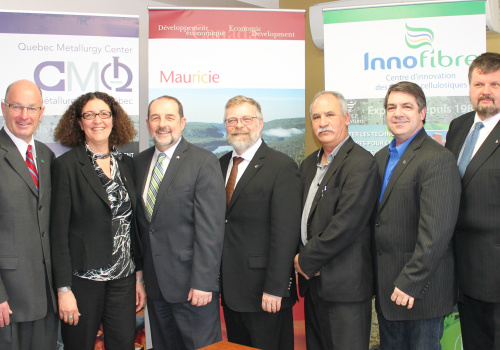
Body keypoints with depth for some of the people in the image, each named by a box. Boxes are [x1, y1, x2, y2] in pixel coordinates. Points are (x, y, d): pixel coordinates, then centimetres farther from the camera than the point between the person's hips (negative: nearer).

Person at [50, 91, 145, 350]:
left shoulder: (126, 163, 8)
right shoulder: (67, 165, -5)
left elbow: (133, 224, 11)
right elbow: (58, 231, -8)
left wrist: (139, 275, 8)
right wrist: (63, 288, -11)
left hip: (123, 280, 4)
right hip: (83, 279, -4)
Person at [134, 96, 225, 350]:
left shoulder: (204, 162, -10)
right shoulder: (139, 163, 9)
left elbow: (210, 229, -15)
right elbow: (141, 221, 12)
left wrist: (203, 282, -18)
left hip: (191, 284, -6)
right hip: (154, 284, 6)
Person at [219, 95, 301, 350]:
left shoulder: (282, 167, -11)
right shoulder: (221, 165, 10)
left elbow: (286, 232, -16)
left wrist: (275, 288, -19)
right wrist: (216, 276, 5)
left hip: (264, 291, -6)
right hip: (230, 288, 7)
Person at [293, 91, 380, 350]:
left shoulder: (361, 163, -13)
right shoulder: (309, 164, 14)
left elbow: (346, 224, -20)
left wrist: (306, 261, -13)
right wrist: (298, 256, 0)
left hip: (344, 284, -8)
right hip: (313, 280, 8)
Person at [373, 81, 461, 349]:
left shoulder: (438, 159, -15)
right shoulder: (381, 157, 11)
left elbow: (436, 231, -21)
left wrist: (410, 282, -20)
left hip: (420, 289, -7)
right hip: (386, 287, 7)